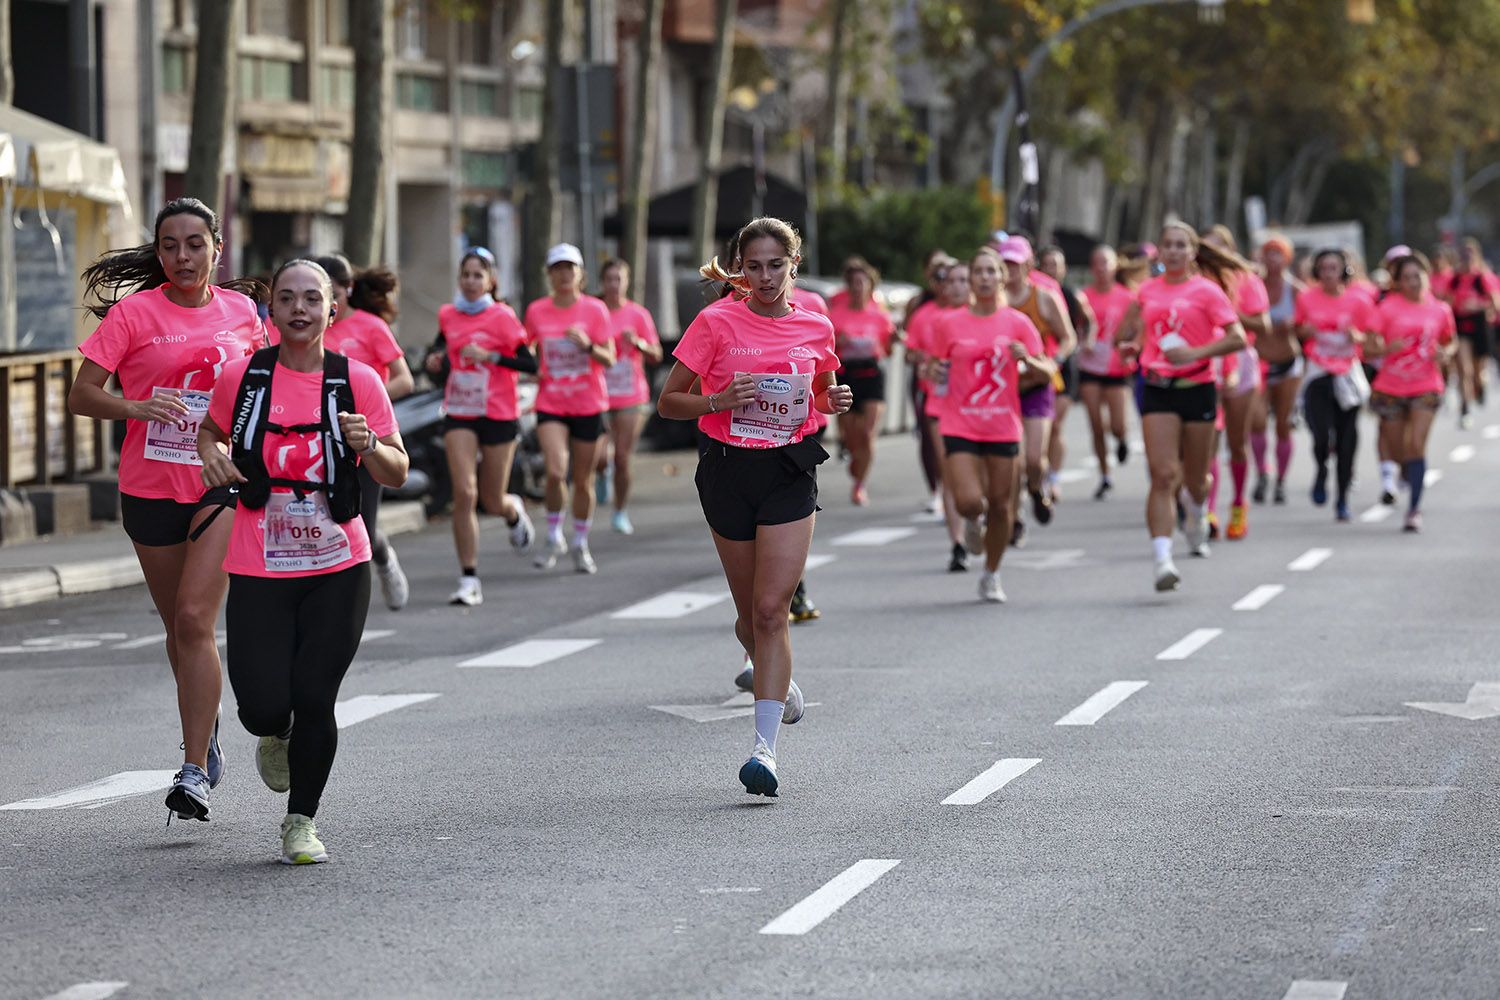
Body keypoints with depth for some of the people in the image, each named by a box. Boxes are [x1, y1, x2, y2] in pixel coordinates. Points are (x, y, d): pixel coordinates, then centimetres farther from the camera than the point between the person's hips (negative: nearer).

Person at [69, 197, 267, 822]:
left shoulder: (240, 310, 3)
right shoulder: (133, 313, -5)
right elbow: (81, 396, -9)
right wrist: (138, 407, -27)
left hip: (223, 483, -1)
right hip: (151, 486, 1)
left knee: (194, 619, -14)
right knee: (178, 628, 13)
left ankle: (194, 770, -14)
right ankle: (207, 733, 38)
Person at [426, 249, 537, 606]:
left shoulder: (502, 317, -9)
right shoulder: (447, 315, 4)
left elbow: (530, 364, -13)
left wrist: (490, 356, -22)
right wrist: (436, 358, 6)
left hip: (499, 415, -2)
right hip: (459, 415, 2)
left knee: (492, 502, 5)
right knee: (464, 493, -13)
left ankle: (514, 511, 46)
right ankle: (469, 582, -9)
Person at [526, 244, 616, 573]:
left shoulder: (595, 309, -4)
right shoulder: (536, 311, 2)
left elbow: (609, 360, -5)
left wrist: (588, 346, -24)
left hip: (589, 405, 0)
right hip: (550, 404, 0)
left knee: (583, 480, 6)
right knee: (555, 471, -19)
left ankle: (581, 545, 24)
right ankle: (554, 538, 1)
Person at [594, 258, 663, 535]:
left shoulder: (638, 314, 2)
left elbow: (656, 356, 1)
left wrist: (638, 343, -17)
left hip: (629, 396, 0)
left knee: (623, 459, 0)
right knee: (600, 457, -16)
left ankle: (621, 514, 15)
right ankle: (603, 474, 20)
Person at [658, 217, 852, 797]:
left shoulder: (816, 328, 3)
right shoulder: (716, 323, -5)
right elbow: (669, 402, -4)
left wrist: (834, 401, -2)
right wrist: (720, 400, -21)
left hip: (791, 472, 0)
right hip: (728, 471, 0)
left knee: (771, 609, -12)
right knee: (751, 614, 10)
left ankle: (765, 747, -13)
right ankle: (777, 681, 42)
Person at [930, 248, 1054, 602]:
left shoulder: (1017, 323, 1)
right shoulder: (950, 324, 1)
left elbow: (1049, 370, 1)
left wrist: (1027, 359, -18)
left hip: (1003, 427, 1)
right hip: (960, 426, -1)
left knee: (1000, 506, 4)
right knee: (969, 502, -16)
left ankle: (991, 576, 23)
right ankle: (974, 521, 22)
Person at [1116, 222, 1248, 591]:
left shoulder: (1207, 290, -4)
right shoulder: (1148, 291, 9)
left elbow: (1237, 338, -10)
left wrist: (1195, 353, -21)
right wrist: (1133, 345, 4)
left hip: (1197, 389, -2)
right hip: (1157, 391, 2)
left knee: (1195, 480, 11)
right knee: (1163, 475, -13)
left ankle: (1197, 511, 49)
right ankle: (1162, 560, -20)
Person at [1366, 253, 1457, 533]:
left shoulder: (1440, 309, 1)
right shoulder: (1389, 307, -5)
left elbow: (1449, 341, 17)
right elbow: (1370, 347, -8)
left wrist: (1445, 354, -5)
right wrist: (1387, 349, -29)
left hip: (1426, 387, 0)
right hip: (1391, 387, 0)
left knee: (1416, 446, -15)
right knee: (1396, 451, 9)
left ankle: (1415, 510, -11)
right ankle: (1409, 470, 45)